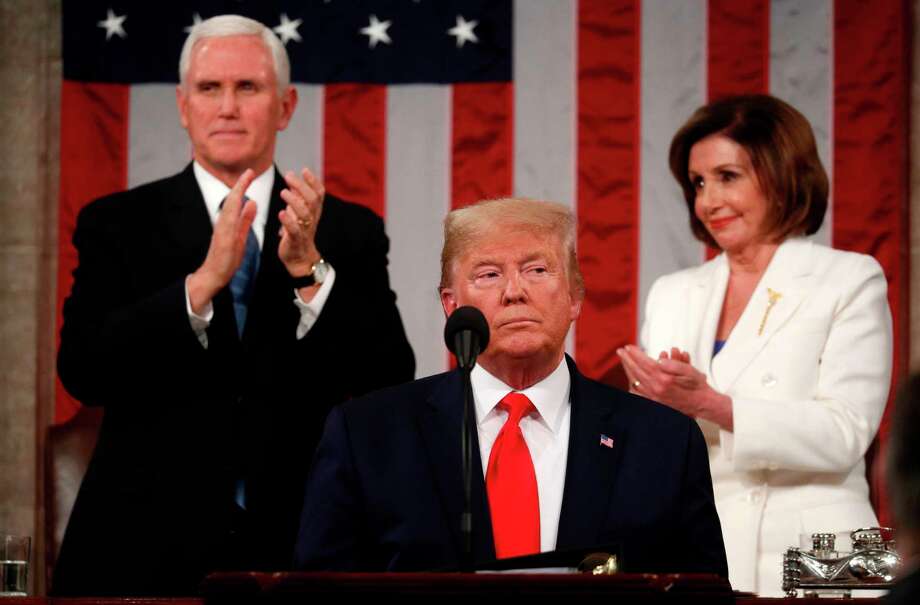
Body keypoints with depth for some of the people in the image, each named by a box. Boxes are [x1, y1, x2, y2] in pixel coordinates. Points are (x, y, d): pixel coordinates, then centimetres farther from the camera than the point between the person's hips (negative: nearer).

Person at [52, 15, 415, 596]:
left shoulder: (350, 232, 5)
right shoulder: (117, 223, 3)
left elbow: (391, 383, -5)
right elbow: (83, 371, -10)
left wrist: (308, 269, -17)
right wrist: (203, 281, -21)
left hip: (299, 548, 1)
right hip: (149, 551, -1)